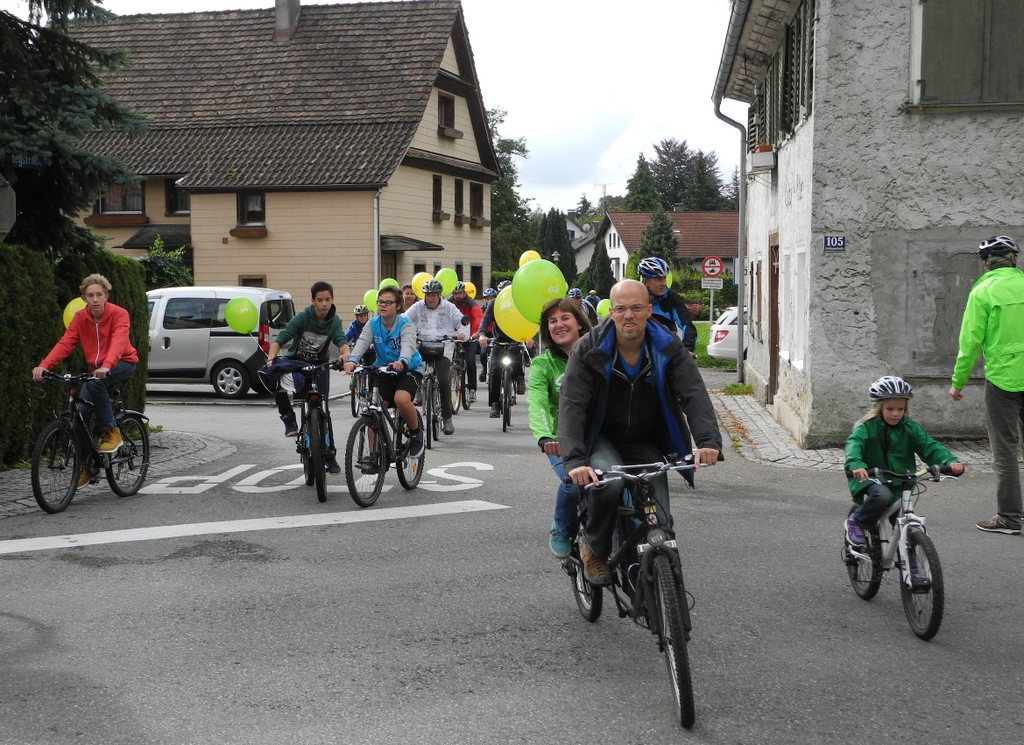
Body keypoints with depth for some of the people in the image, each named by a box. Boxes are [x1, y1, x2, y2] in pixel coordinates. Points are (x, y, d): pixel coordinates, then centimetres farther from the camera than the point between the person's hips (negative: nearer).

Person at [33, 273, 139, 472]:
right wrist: (44, 365, -33)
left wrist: (106, 366, -53)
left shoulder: (119, 314, -17)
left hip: (123, 364, -5)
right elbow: (65, 343, -15)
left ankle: (111, 432, -19)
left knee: (94, 383, -35)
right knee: (79, 412, -9)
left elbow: (118, 342, -34)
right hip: (96, 369, 5)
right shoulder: (80, 317, -4)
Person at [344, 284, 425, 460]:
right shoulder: (372, 324, -4)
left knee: (401, 399, -31)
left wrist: (402, 362, -58)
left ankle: (416, 432, -3)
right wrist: (352, 360, -43)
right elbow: (362, 342, -22)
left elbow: (408, 345, -34)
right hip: (383, 371, 4)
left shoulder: (406, 325, -15)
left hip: (408, 369, -4)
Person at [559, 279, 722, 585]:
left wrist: (709, 440, -41)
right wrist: (574, 460, -40)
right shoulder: (590, 350, -16)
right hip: (601, 439, -2)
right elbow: (571, 405, -25)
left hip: (646, 444, 2)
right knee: (608, 483, -35)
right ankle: (594, 549, -6)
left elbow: (694, 395, -21)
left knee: (659, 522, -11)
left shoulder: (668, 349, -10)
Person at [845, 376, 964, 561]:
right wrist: (855, 464, -50)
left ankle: (910, 570, 13)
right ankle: (857, 521, -8)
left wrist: (951, 462, -28)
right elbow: (854, 443, -27)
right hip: (870, 479, -4)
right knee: (882, 496, -36)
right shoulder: (867, 427, -10)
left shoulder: (910, 428, 1)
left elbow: (930, 447, -8)